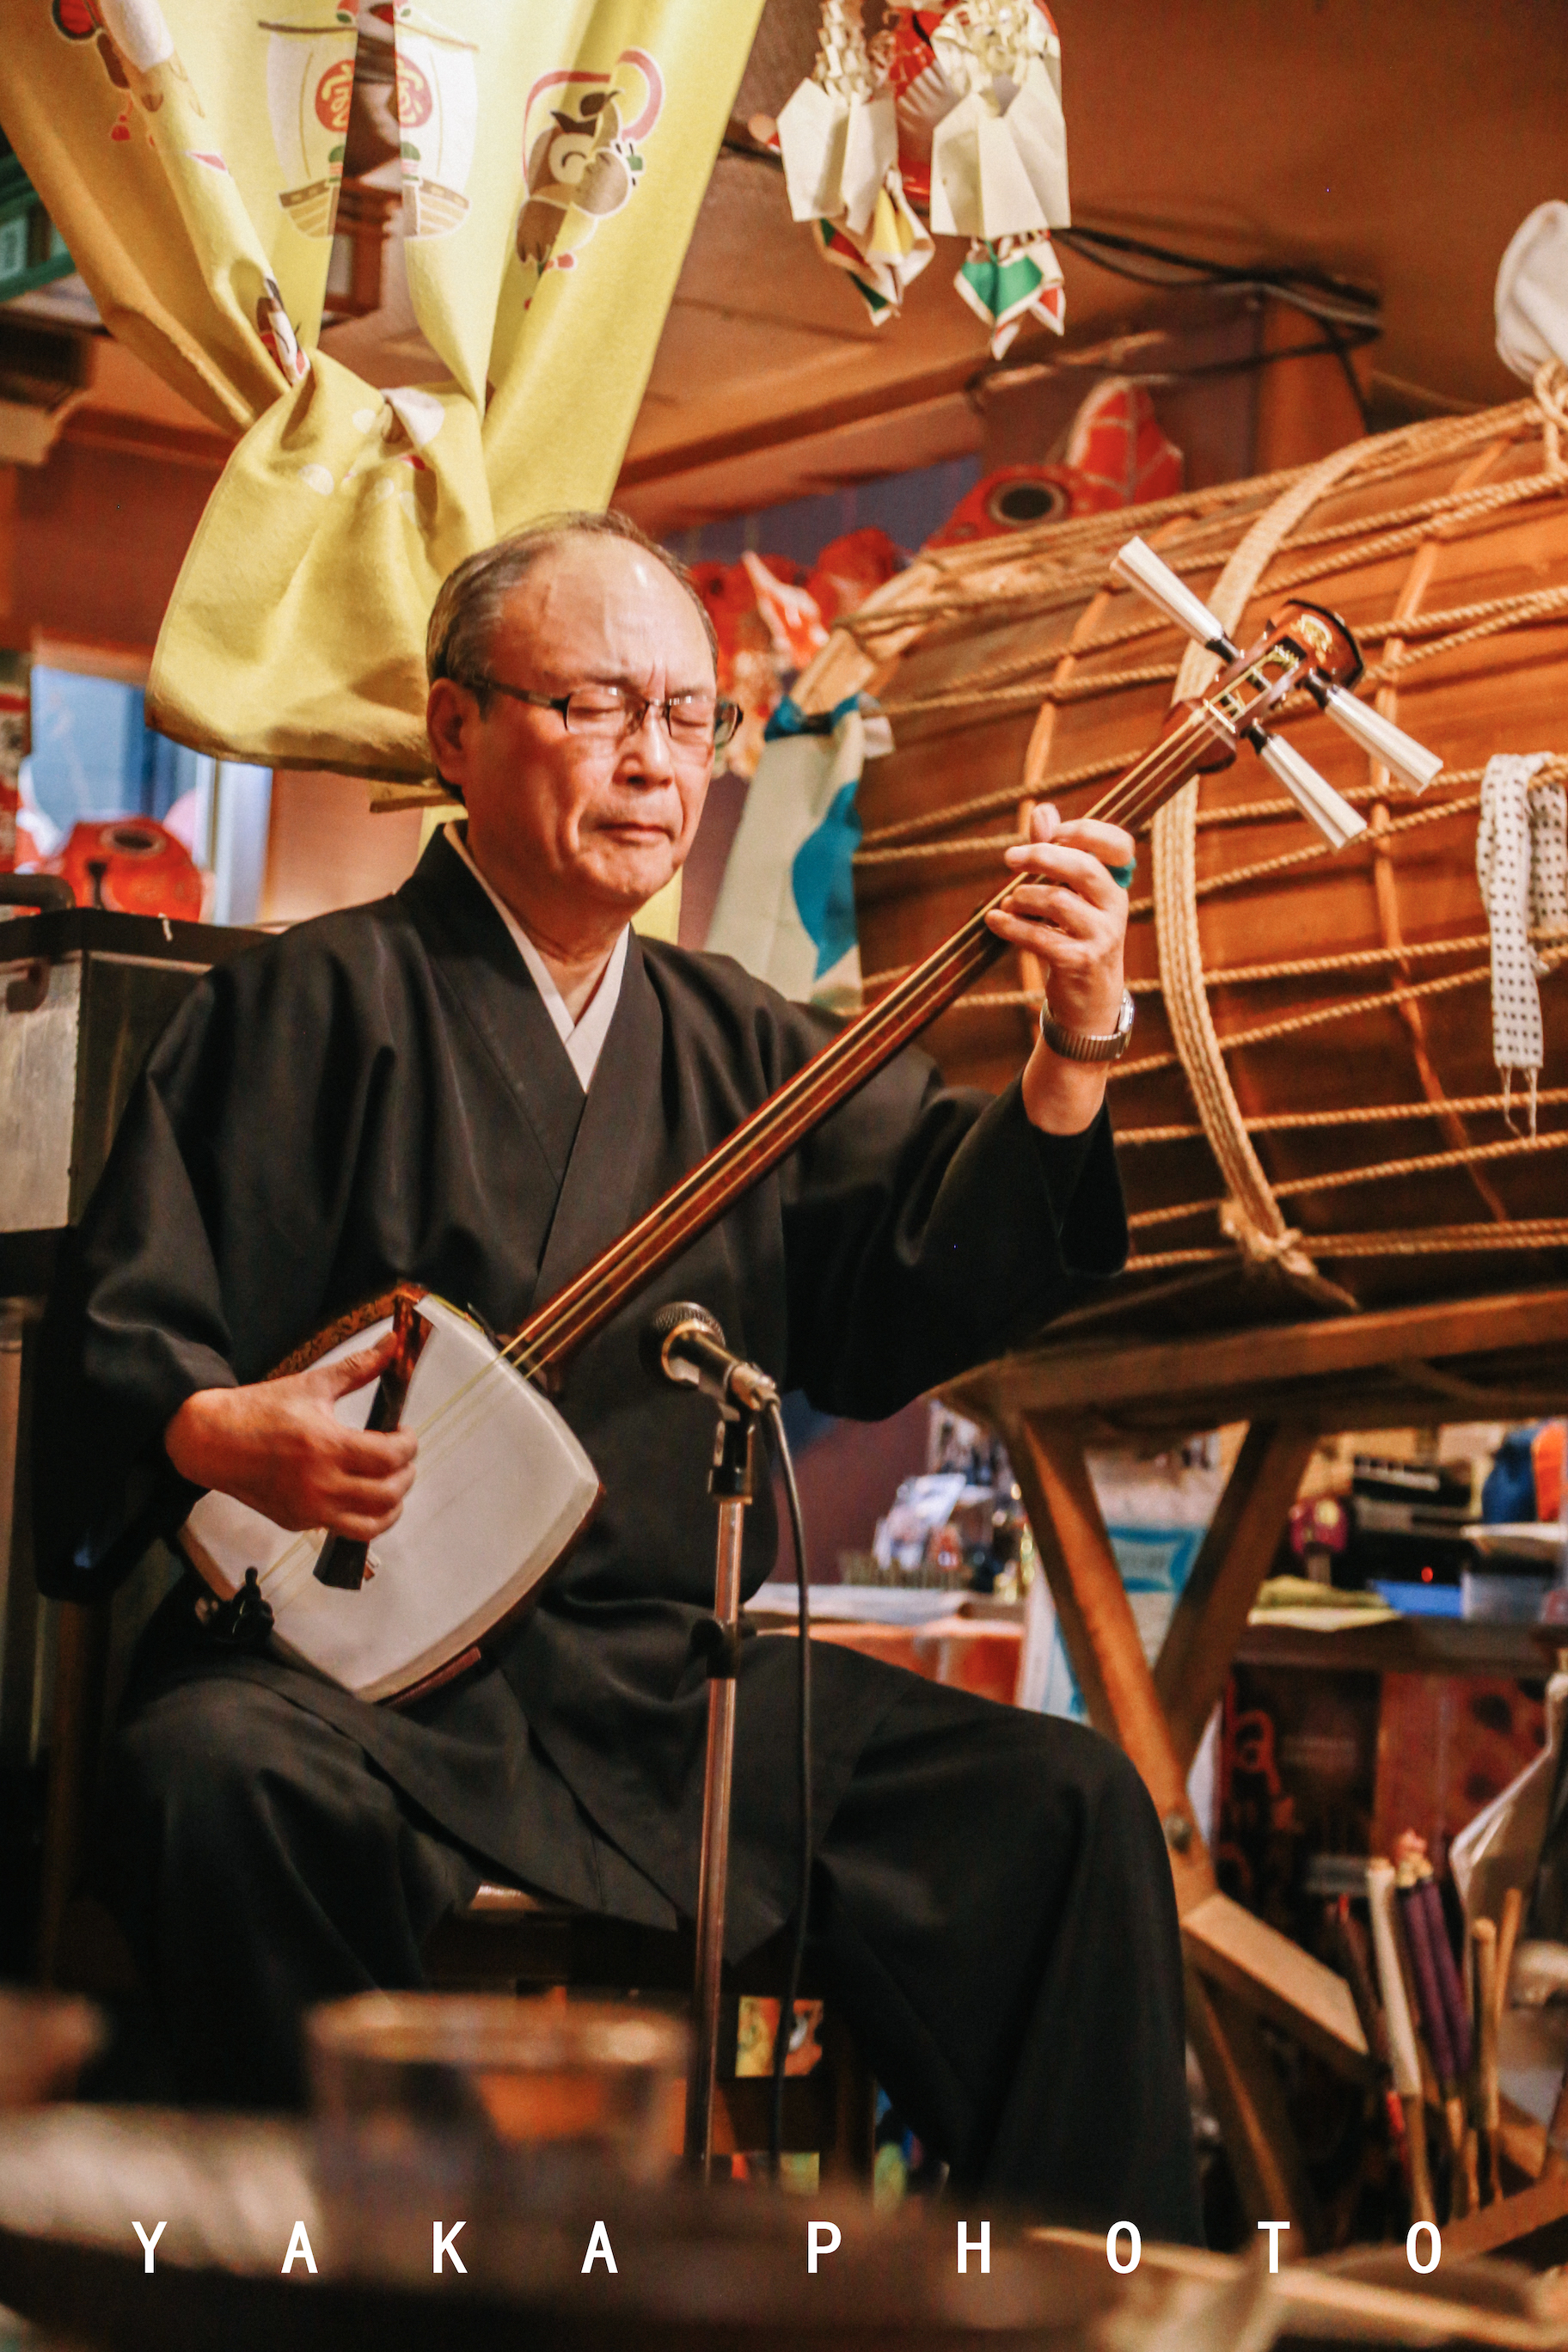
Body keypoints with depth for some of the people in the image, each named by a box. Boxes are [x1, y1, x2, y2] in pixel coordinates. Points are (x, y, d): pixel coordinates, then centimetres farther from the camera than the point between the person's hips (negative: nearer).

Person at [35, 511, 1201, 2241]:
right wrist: (219, 1434, -23)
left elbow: (910, 1297, 2)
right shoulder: (310, 1006, 3)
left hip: (685, 1674, 4)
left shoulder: (746, 1046, 17)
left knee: (1065, 1804, -10)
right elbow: (115, 1322, 0)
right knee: (216, 1777, -35)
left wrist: (1070, 1059, -13)